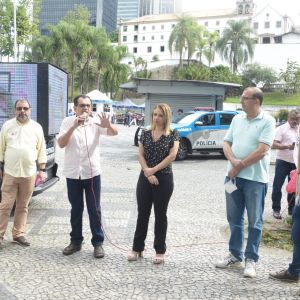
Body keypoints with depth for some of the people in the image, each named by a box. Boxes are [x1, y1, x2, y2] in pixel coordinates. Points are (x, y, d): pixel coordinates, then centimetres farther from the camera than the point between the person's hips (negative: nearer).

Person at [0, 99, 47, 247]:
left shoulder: (36, 127, 4)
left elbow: (41, 150, 5)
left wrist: (42, 170, 1)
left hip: (29, 174, 1)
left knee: (23, 206, 9)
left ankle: (18, 234, 18)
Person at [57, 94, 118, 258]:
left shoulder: (95, 122, -2)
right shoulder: (67, 122, -1)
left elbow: (114, 133, -15)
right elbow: (61, 144, -13)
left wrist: (108, 126, -38)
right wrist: (74, 126, -24)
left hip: (92, 172, -1)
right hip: (73, 173, 1)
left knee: (94, 210, 4)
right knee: (76, 209, 12)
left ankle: (98, 243, 13)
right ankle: (75, 241, 25)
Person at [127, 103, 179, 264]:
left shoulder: (173, 134, -3)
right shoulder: (146, 133, 6)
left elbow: (172, 155, -13)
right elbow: (141, 155, 1)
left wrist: (154, 170, -16)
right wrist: (147, 173, -13)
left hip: (164, 179, -3)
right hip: (145, 178, 3)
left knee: (160, 214, 6)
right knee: (142, 213, 8)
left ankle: (160, 251, 17)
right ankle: (137, 248, 19)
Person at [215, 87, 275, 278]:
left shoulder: (267, 121, -8)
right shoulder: (237, 119, 10)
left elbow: (262, 150, -16)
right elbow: (227, 144, 9)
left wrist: (239, 166, -11)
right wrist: (233, 161, -11)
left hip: (255, 178, -6)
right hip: (233, 176, 6)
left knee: (254, 222, 4)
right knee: (234, 219, 13)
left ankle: (251, 260, 14)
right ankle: (235, 256, 25)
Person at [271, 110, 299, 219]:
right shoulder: (281, 129, -7)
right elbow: (274, 145, -14)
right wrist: (287, 146, -27)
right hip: (283, 162, -5)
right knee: (277, 186, 0)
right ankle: (276, 209, 9)